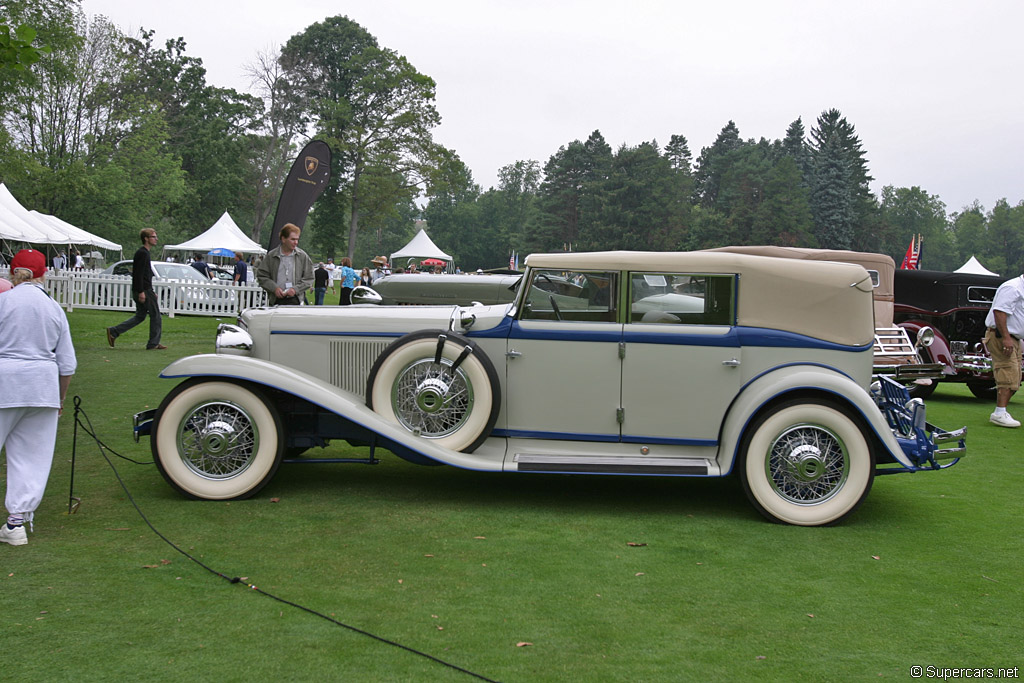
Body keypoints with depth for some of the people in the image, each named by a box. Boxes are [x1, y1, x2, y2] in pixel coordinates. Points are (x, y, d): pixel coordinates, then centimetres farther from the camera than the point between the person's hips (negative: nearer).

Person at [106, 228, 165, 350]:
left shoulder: (144, 253, 20)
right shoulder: (142, 253, -13)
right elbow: (139, 274, -20)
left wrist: (151, 292, 26)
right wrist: (141, 292, -24)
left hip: (143, 290, 10)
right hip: (143, 290, -10)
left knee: (140, 316, 13)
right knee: (155, 314, -2)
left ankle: (113, 332, 11)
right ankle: (153, 343, 3)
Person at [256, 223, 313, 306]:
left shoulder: (303, 256, 5)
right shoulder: (271, 256, 5)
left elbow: (309, 279, 5)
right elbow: (261, 276, 8)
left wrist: (295, 289, -8)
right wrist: (274, 288, -6)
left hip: (295, 300, -1)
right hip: (277, 301, 1)